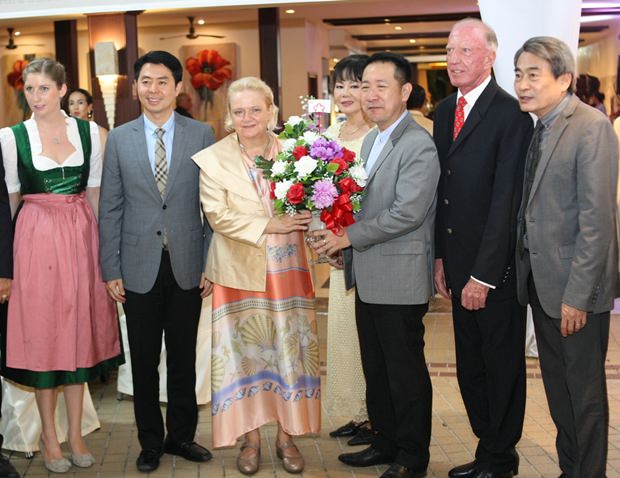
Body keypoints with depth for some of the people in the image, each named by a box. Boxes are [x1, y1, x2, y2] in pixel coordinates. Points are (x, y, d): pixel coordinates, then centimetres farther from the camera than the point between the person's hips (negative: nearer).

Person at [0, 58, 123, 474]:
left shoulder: (89, 131, 2)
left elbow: (94, 192, 7)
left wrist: (105, 244, 4)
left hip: (81, 236, 2)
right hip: (37, 238, -2)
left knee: (79, 328, 8)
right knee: (41, 330, 5)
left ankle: (75, 434, 20)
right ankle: (49, 436, 18)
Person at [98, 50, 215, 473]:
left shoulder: (201, 135, 1)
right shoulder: (119, 139, 3)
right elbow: (110, 209, 3)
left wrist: (211, 263, -4)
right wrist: (111, 269, -1)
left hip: (187, 266, 0)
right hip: (139, 268, 1)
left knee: (184, 358, 11)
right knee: (144, 361, 10)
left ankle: (182, 435, 28)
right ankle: (151, 442, 25)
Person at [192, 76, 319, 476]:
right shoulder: (213, 159, -3)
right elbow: (218, 215, -10)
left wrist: (309, 218, -15)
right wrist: (268, 226, -19)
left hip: (288, 270, 2)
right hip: (241, 272, -1)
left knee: (289, 348, 7)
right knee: (244, 350, 7)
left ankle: (287, 436, 20)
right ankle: (251, 438, 20)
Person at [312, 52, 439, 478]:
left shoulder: (419, 145, -16)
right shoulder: (371, 140, 13)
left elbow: (408, 212, -23)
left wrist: (350, 235, -18)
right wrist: (339, 237, 2)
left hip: (400, 279, -9)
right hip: (368, 278, 9)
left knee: (406, 370, 4)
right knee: (376, 367, 18)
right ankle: (386, 442, 33)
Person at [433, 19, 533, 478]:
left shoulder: (511, 114, -15)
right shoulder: (445, 110, 9)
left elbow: (506, 200, -19)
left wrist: (484, 274, -19)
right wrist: (441, 257, 7)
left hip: (497, 266, -7)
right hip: (459, 261, 7)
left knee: (502, 364, 9)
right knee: (469, 366, 15)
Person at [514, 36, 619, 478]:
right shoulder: (538, 128, 9)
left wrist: (577, 295, -20)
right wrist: (526, 270, 6)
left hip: (576, 285, -8)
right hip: (541, 280, 8)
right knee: (556, 386, 18)